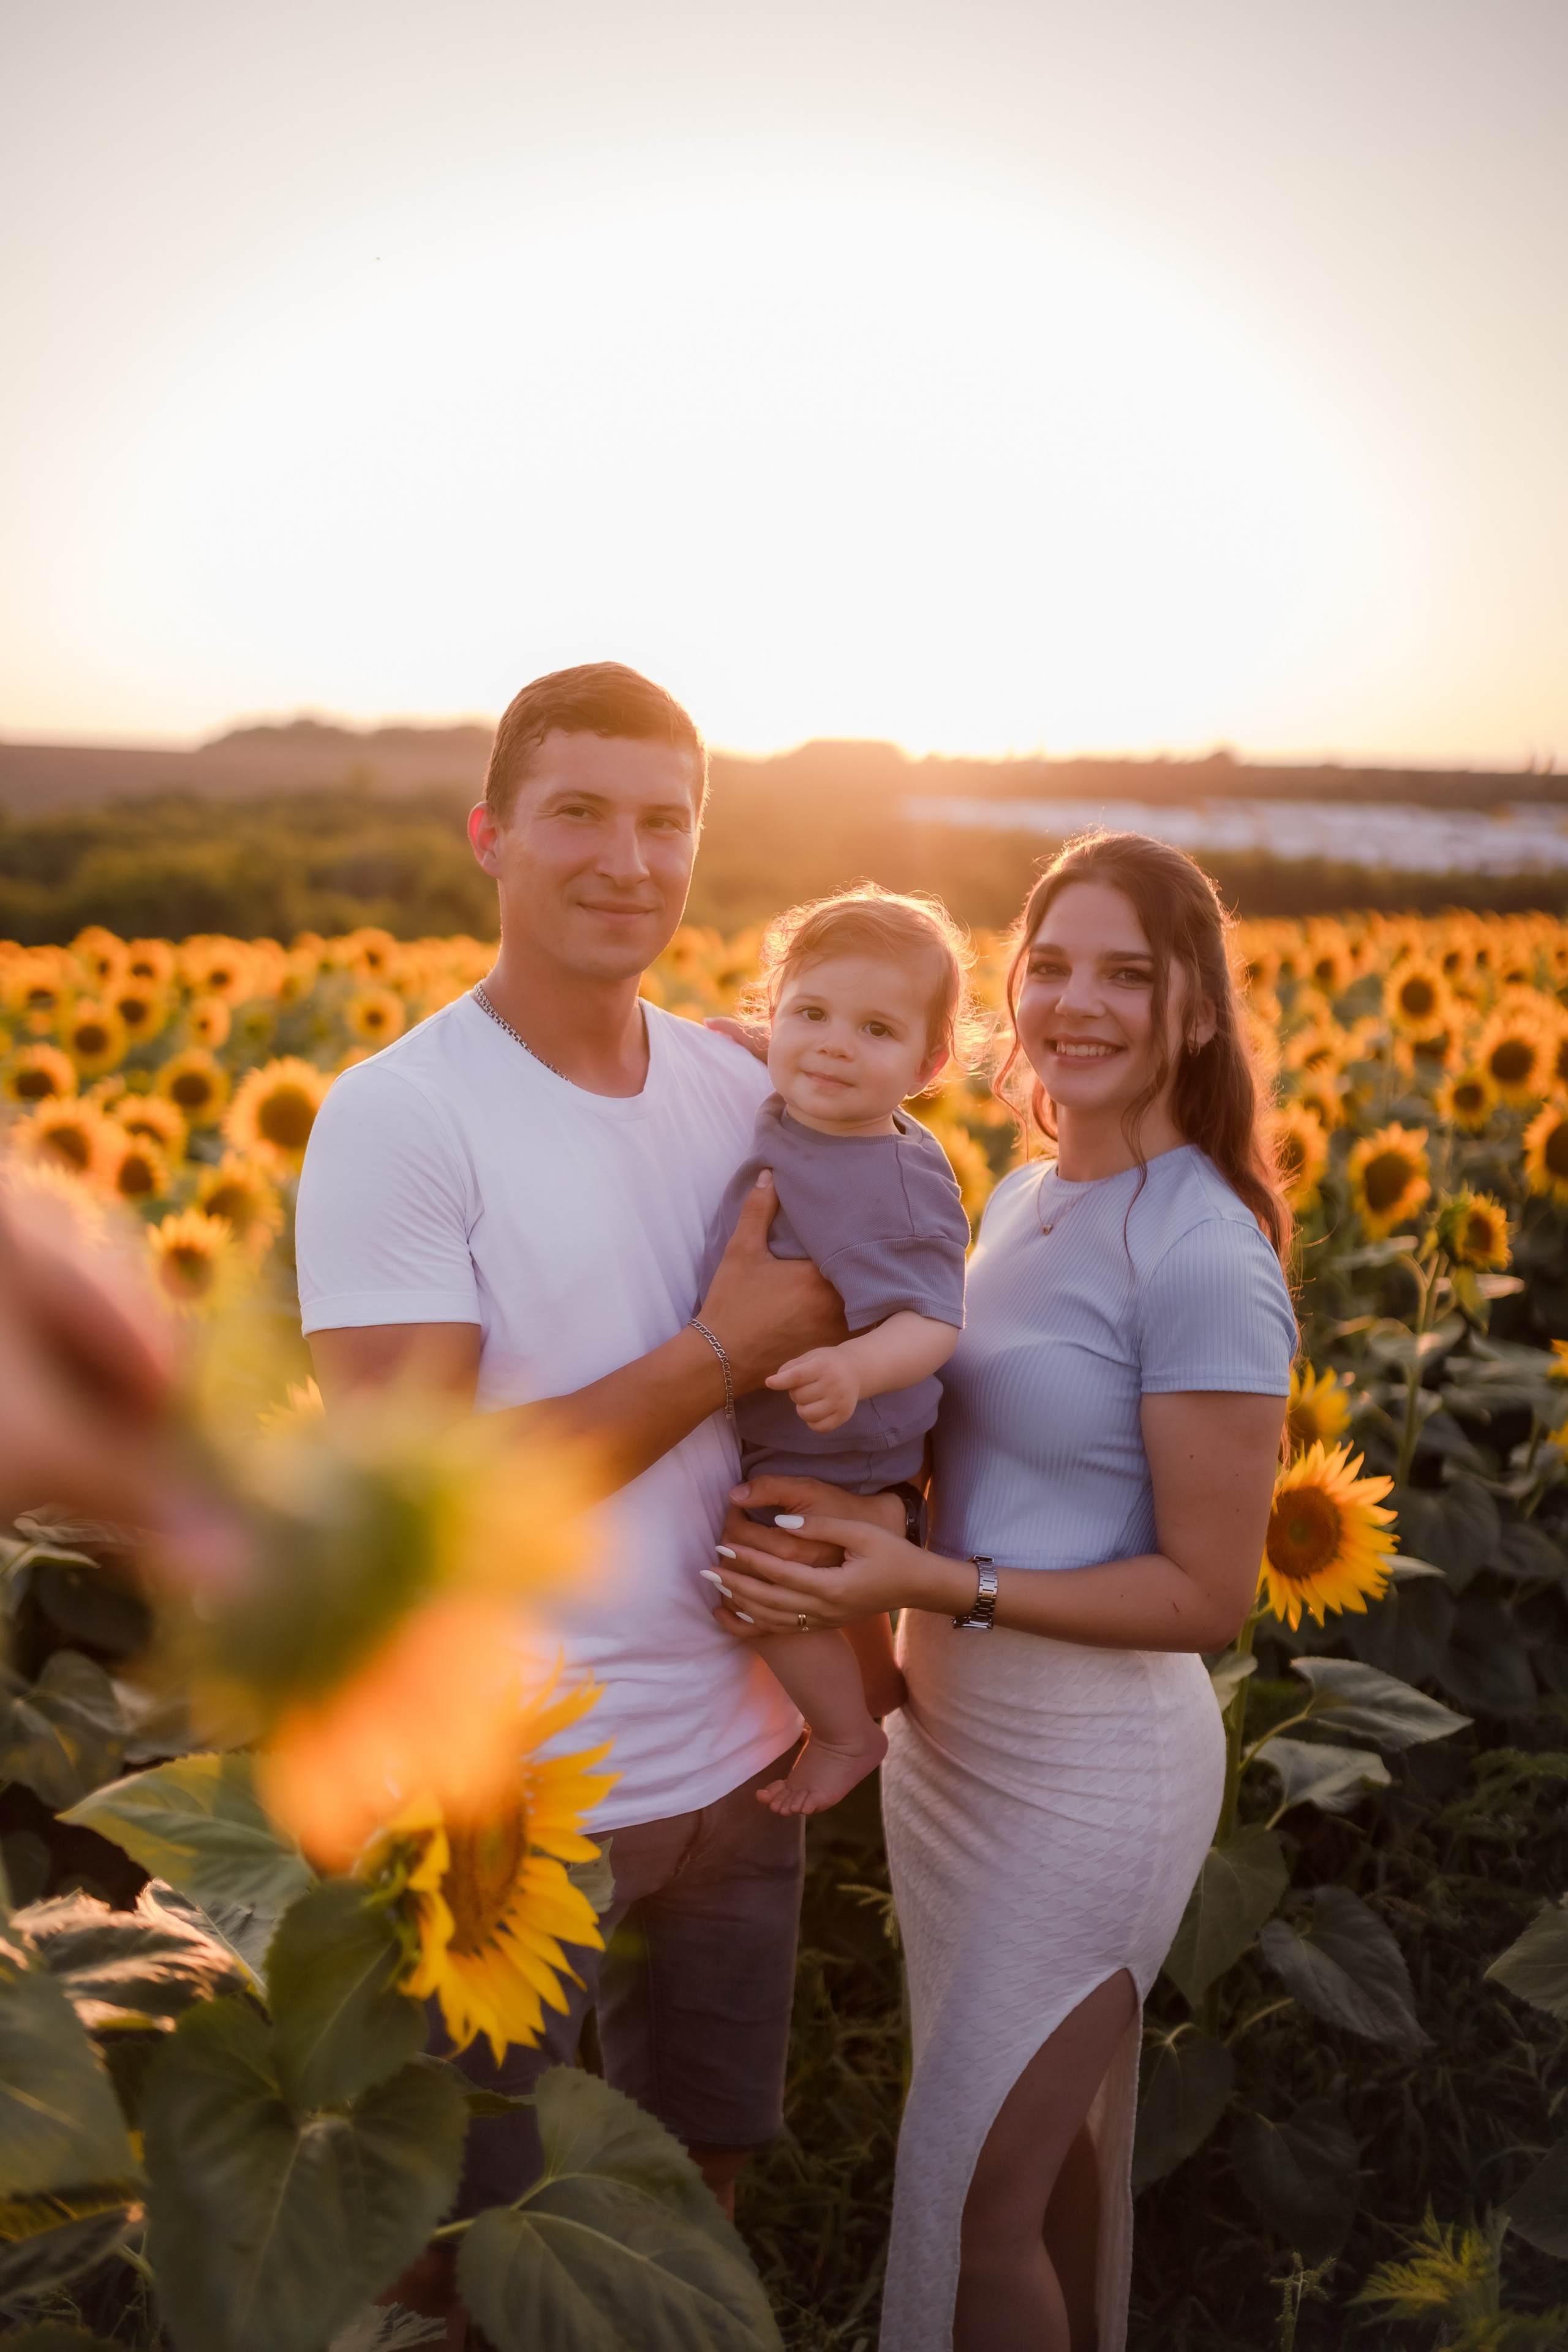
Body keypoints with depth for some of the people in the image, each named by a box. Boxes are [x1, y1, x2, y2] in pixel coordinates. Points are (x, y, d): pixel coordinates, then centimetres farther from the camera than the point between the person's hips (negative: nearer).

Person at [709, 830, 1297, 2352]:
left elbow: (1208, 1595, -19)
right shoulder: (1021, 1203, 4)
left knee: (971, 2203, 3)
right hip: (948, 1737, 8)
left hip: (1087, 1770, -8)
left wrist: (936, 1583, -26)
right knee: (1049, 2137, 24)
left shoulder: (1203, 1258, -21)